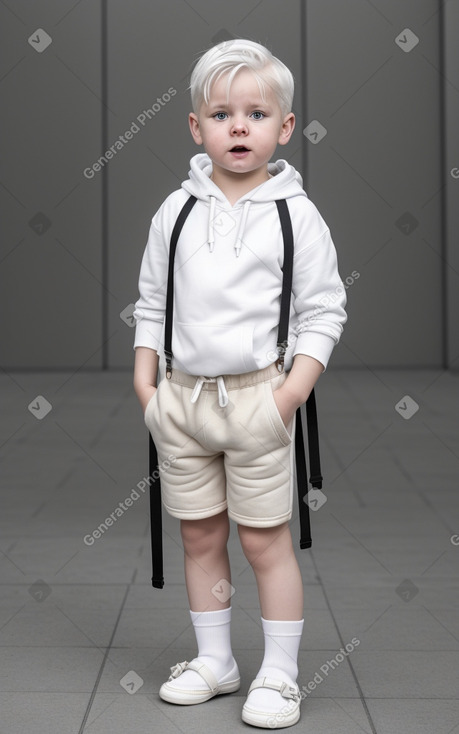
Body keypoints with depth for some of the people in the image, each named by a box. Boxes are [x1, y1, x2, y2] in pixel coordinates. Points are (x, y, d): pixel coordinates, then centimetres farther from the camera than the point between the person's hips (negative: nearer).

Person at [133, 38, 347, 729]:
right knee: (199, 536, 12)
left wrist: (291, 393, -12)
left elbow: (322, 311, -3)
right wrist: (145, 383, 4)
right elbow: (151, 302, 11)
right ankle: (215, 661, 27)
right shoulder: (176, 212, 5)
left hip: (258, 395, -4)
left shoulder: (295, 214, -4)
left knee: (266, 539, 2)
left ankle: (279, 673, 15)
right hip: (182, 395, 4)